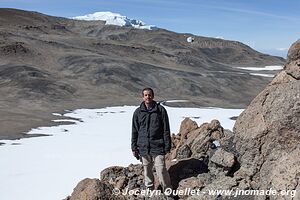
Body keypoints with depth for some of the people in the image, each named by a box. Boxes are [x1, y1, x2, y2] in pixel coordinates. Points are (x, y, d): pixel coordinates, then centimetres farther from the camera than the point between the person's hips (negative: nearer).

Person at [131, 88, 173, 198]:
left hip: (158, 147, -3)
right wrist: (134, 147, 6)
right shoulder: (138, 112, 5)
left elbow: (166, 130, 1)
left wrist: (167, 146, -2)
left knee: (161, 170, -5)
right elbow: (134, 131, 10)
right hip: (143, 147, 3)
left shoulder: (161, 110, -1)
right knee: (147, 171, 12)